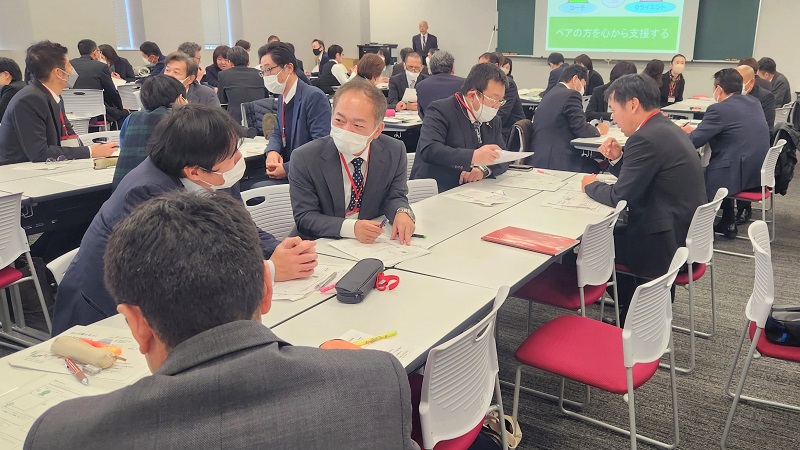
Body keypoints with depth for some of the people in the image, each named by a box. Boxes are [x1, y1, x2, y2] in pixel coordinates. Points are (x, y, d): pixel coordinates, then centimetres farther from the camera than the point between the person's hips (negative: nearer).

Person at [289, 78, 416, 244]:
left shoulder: (395, 152, -5)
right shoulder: (305, 158, -13)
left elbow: (394, 197, 7)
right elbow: (304, 218, -13)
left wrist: (402, 212, -18)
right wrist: (351, 228, -28)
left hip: (375, 244, 2)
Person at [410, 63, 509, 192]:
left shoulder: (493, 120, 14)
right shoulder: (440, 110, -8)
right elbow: (428, 150, -23)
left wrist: (483, 169, -14)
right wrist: (473, 156, -34)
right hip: (437, 194, -6)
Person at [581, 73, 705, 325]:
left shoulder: (646, 138, -21)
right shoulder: (664, 129, 10)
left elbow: (619, 197, -18)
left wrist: (590, 185, 0)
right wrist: (617, 159, 4)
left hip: (665, 243, -9)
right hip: (684, 233, 9)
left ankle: (629, 317, 23)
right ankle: (631, 314, 26)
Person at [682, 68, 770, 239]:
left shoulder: (719, 109, -15)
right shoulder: (754, 102, 11)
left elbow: (694, 142, -14)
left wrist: (689, 131, 9)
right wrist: (697, 130, 21)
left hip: (739, 175, -8)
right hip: (760, 173, 9)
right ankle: (727, 224, 35)